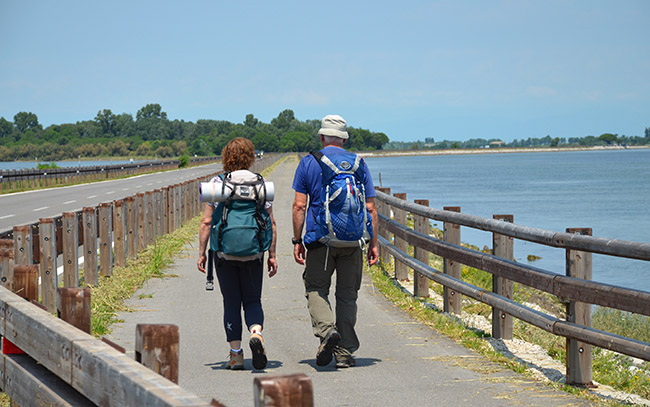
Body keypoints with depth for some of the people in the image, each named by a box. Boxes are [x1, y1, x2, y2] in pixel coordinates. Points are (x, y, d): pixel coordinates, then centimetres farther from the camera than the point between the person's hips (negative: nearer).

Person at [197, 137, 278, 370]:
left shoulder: (216, 184, -3)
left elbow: (206, 222, -4)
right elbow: (270, 223, 1)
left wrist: (202, 252, 3)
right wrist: (272, 254, 7)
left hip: (224, 252, -1)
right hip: (253, 253, 1)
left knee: (231, 303, 8)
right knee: (252, 300, 11)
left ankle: (236, 354, 6)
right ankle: (256, 332, -18)